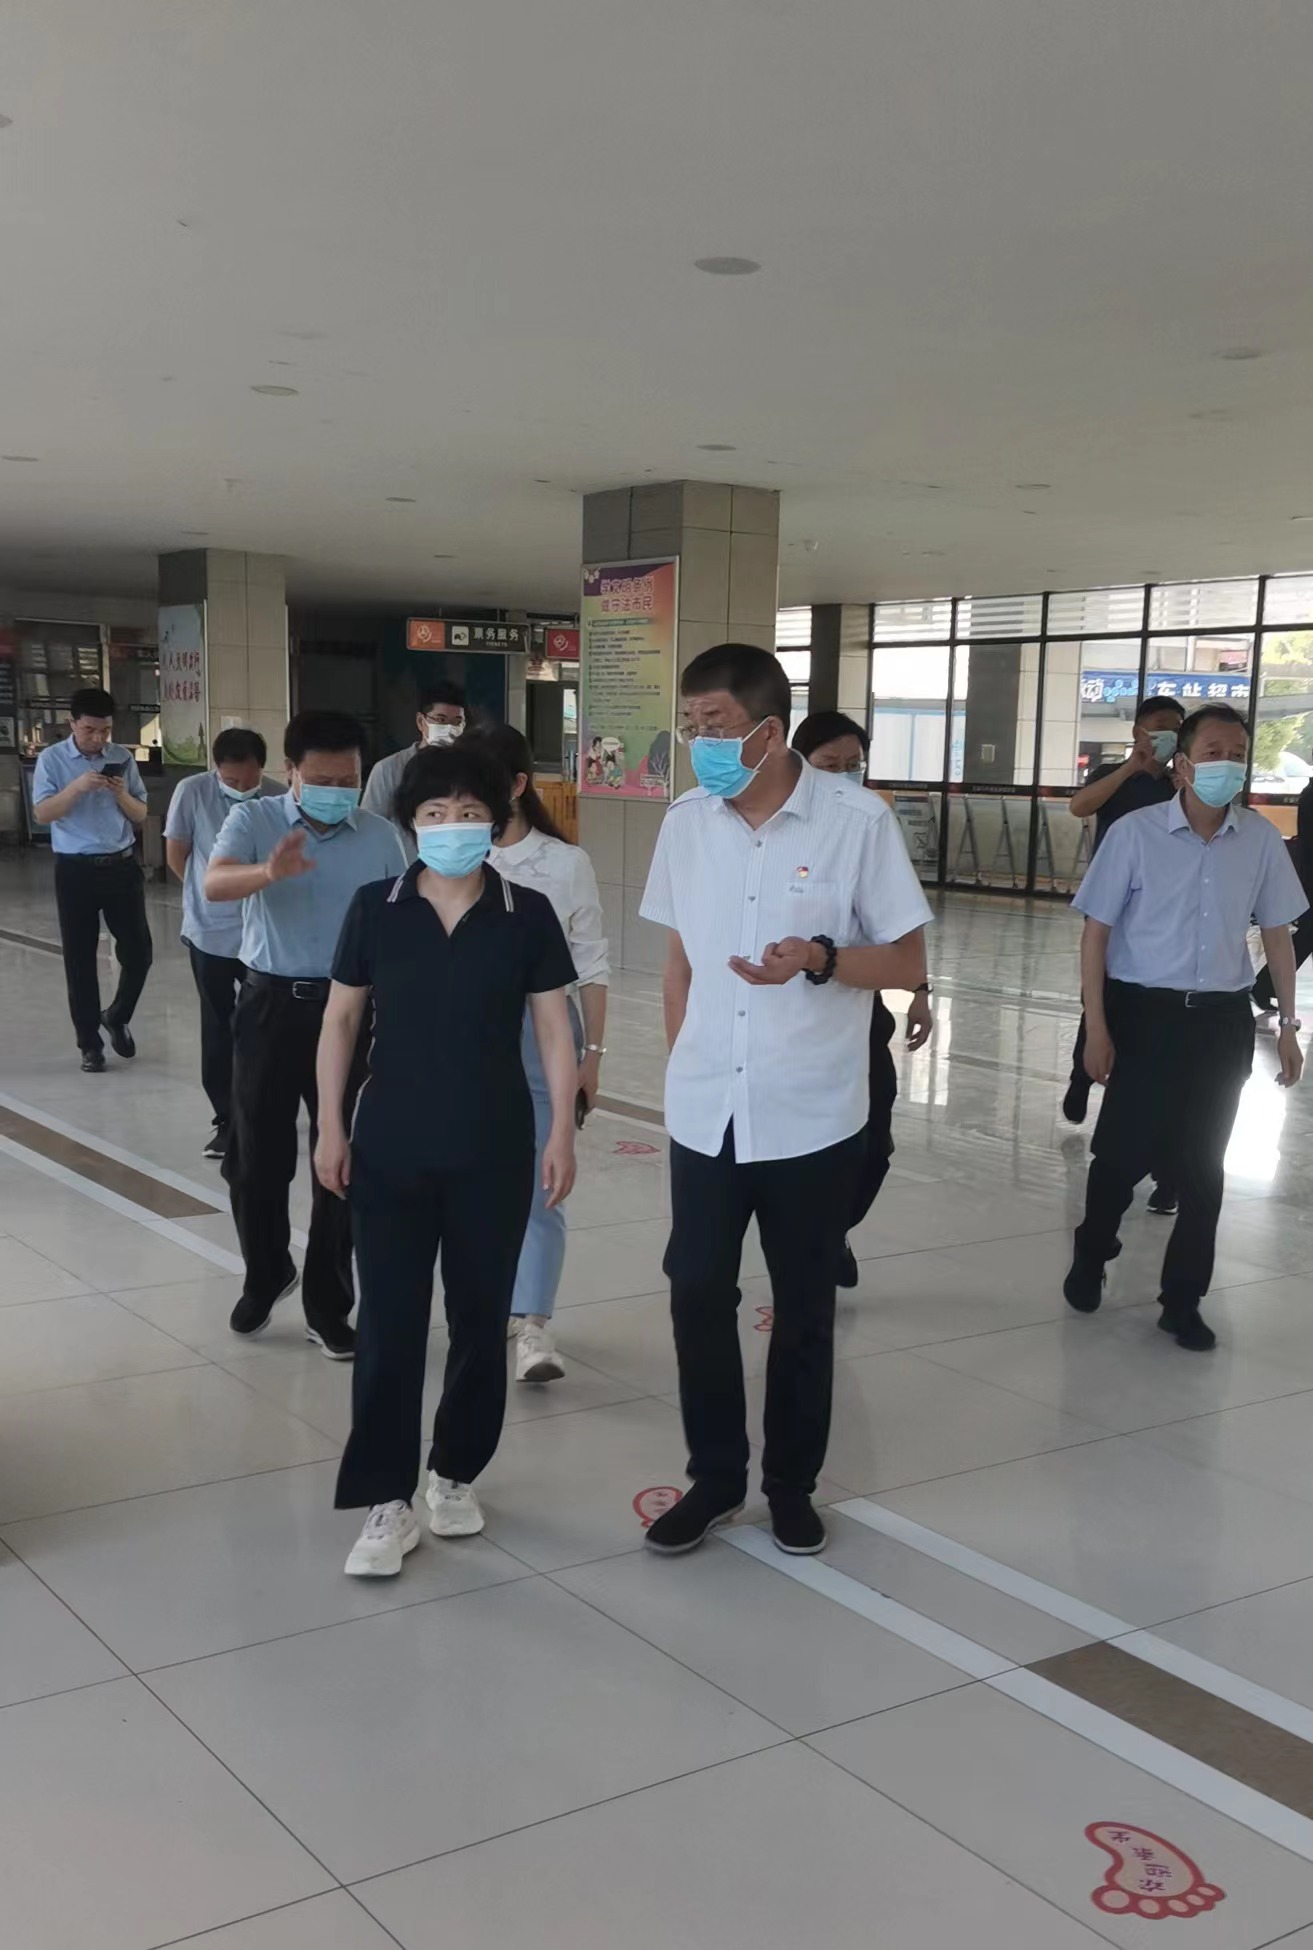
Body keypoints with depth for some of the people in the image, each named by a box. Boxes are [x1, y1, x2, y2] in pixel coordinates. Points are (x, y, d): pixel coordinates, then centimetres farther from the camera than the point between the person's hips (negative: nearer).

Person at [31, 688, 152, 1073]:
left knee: (138, 952, 3)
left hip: (122, 866, 2)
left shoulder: (123, 757, 4)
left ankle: (117, 1017, 28)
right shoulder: (52, 759, -3)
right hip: (76, 871, -2)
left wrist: (121, 795, -14)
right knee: (80, 960, 3)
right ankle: (89, 1042, 14)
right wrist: (77, 787, -23)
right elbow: (41, 814, -10)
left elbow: (141, 816, 7)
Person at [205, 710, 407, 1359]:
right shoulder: (253, 820, -4)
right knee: (255, 1158, 8)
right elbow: (214, 884, -23)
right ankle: (265, 1276, 34)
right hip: (269, 1004, 0)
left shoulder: (380, 836, 1)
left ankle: (328, 1307, 16)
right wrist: (269, 872, -45)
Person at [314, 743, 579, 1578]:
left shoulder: (527, 914, -3)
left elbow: (554, 1026, 0)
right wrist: (331, 1127, 1)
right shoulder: (375, 909, -2)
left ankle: (457, 1472, 29)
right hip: (390, 1148, 0)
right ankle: (387, 1500, 11)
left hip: (494, 1150, 0)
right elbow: (341, 1019, 4)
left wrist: (563, 1132, -3)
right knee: (389, 1322, 1)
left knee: (481, 1318, 10)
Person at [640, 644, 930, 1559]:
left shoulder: (859, 821, -11)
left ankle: (792, 1482, 29)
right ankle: (715, 1477, 25)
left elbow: (907, 964, -6)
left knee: (804, 1308, 10)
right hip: (705, 1114, 3)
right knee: (698, 1295, 6)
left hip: (812, 1118, -3)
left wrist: (821, 959, -24)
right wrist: (682, 1067, 12)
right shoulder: (686, 822, 2)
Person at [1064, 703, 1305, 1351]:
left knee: (1202, 1165, 9)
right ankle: (1091, 1257, 34)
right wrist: (1096, 1028, -9)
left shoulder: (1261, 840, -2)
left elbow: (1276, 933, 9)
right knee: (1122, 1151, 6)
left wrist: (1288, 1023, 7)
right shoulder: (1135, 833, -10)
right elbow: (1096, 932, -6)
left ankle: (1182, 1300, 22)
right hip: (1145, 1012, -2)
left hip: (1223, 1019, 3)